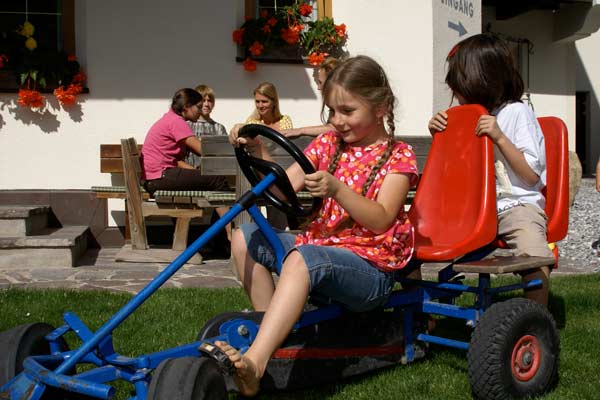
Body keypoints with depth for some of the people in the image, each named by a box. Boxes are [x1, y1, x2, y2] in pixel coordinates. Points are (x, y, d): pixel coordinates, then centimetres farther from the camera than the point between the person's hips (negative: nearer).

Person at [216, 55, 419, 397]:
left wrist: (336, 189, -33)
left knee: (303, 257, -37)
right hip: (321, 245, 7)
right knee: (245, 237, -2)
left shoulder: (398, 156, -4)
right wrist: (259, 153, -14)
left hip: (371, 266, -7)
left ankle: (255, 363, -48)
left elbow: (380, 221, -18)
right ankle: (271, 328, 2)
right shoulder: (329, 143, 12)